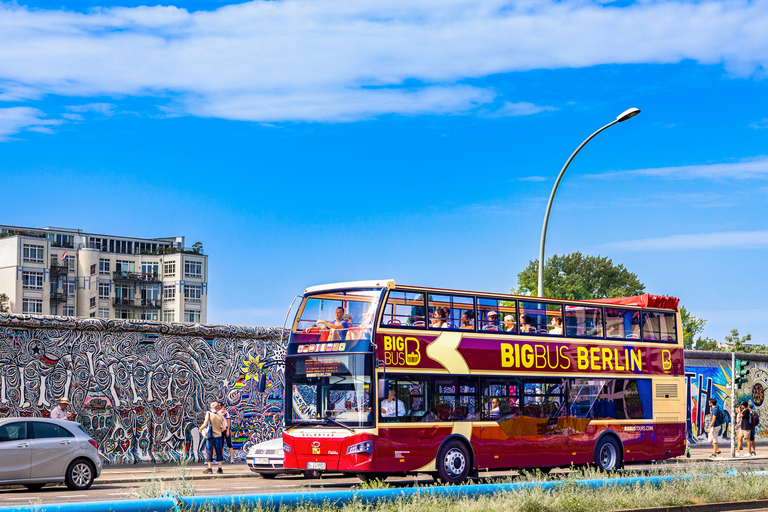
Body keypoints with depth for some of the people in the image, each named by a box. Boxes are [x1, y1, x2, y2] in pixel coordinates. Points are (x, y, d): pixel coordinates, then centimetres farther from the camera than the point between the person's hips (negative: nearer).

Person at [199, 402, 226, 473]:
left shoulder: (209, 415, -9)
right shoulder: (221, 416, 2)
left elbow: (205, 424, -15)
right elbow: (224, 428, 2)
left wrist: (200, 428, 4)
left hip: (210, 436, -3)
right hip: (218, 436, 3)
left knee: (209, 452, 3)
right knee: (219, 452, 7)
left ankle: (210, 468, 2)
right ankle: (220, 469, 6)